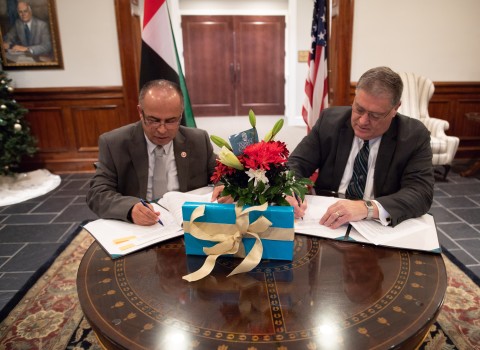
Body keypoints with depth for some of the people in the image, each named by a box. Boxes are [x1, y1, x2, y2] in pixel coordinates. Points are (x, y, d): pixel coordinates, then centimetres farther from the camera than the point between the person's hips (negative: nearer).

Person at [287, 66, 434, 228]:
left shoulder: (414, 135, -6)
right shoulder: (330, 120, -2)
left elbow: (421, 193, -15)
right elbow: (296, 164, -1)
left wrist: (368, 208, -31)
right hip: (327, 224, 2)